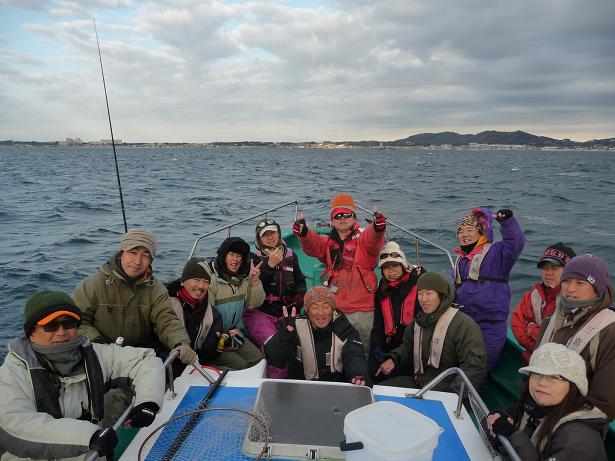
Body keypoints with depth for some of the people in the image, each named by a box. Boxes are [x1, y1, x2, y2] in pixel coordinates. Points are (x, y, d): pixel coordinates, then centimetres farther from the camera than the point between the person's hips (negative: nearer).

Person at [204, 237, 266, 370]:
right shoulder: (210, 277, -18)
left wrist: (254, 281, -16)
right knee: (239, 364, -16)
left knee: (258, 358, -4)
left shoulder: (243, 276, 5)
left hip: (234, 332, 7)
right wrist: (220, 338, -17)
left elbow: (254, 304, 0)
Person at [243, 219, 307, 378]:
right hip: (259, 312, -3)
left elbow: (300, 280, 27)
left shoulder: (290, 256, 17)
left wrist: (300, 294, 5)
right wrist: (270, 265, -14)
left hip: (285, 311, 3)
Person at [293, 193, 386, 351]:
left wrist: (378, 227, -45)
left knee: (364, 348, 9)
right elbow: (312, 244, -9)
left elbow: (373, 239, -22)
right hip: (334, 308, 3)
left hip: (362, 309, -2)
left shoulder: (363, 238, 1)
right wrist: (303, 232, -32)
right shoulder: (328, 242, 10)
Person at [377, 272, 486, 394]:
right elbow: (407, 346, 24)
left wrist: (453, 394, -26)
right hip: (417, 381, 8)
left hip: (447, 387, -7)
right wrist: (393, 359, 3)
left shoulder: (464, 324, -14)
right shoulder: (419, 320, 11)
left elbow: (474, 366, -18)